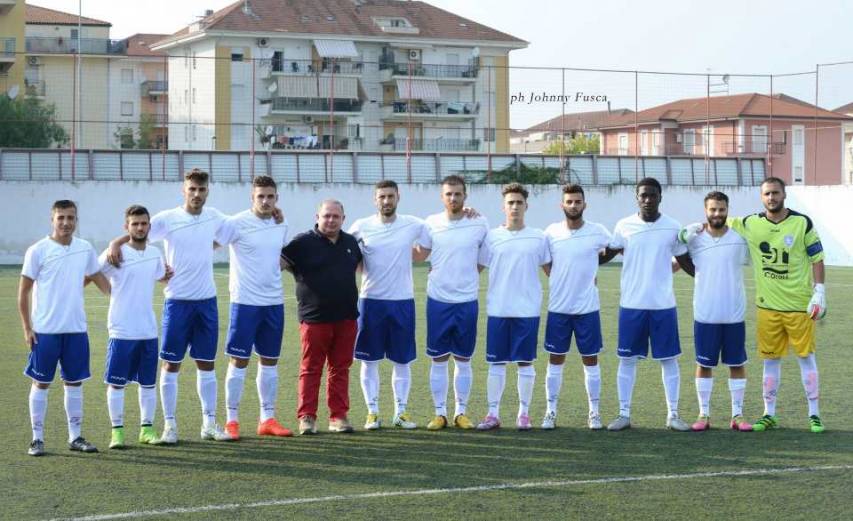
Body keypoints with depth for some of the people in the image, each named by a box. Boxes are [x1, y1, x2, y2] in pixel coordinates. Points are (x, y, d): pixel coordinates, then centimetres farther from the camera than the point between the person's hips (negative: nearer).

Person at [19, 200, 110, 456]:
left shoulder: (85, 249, 5)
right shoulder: (38, 251, -7)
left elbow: (99, 278, 18)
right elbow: (24, 291, -2)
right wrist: (27, 328, -6)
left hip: (76, 329, 4)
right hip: (45, 330, -4)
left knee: (74, 382, 9)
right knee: (41, 383, 2)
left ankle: (75, 437, 18)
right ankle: (37, 438, 9)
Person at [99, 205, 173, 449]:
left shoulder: (155, 254, 7)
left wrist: (168, 275, 12)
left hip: (149, 330, 5)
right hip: (121, 331, -5)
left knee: (148, 383, 10)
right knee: (116, 383, 0)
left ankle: (146, 429, 19)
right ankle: (117, 431, 7)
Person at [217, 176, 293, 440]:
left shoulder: (281, 225, 9)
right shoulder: (237, 223, -10)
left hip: (274, 303, 6)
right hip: (245, 302, -6)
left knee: (269, 361, 10)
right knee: (239, 361, -3)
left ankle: (267, 419, 18)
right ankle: (231, 421, 5)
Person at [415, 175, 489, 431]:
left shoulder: (479, 223, -3)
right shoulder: (432, 223, 0)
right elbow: (420, 254, 8)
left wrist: (471, 275, 4)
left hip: (467, 301, 0)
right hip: (438, 300, 0)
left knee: (463, 360, 7)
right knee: (438, 360, 4)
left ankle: (461, 412, 17)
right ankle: (439, 413, 12)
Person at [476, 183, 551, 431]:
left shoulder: (538, 238, 3)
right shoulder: (491, 237, 4)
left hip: (527, 310, 0)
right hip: (497, 310, 0)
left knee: (525, 362, 3)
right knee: (496, 363, 3)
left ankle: (524, 414, 12)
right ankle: (493, 414, 9)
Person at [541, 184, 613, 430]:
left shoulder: (597, 232, -7)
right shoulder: (551, 232, -2)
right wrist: (562, 282, 4)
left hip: (588, 308, -1)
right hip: (558, 307, 1)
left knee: (590, 360, 5)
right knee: (555, 360, 6)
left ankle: (594, 412, 14)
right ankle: (551, 412, 14)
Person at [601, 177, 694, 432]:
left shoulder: (673, 227, 1)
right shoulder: (624, 226, 0)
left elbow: (686, 262, 9)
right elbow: (606, 255, 12)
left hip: (663, 305, 0)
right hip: (631, 304, 0)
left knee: (669, 359, 4)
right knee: (627, 359, 4)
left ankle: (673, 414, 13)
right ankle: (624, 414, 13)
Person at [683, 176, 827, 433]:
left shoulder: (802, 223, -5)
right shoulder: (751, 224, 0)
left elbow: (816, 258, -2)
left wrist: (819, 293, -9)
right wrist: (697, 227, -6)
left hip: (799, 305, -2)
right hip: (767, 306, 2)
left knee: (805, 357, 4)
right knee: (771, 359, 9)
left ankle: (814, 415, 11)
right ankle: (769, 415, 17)